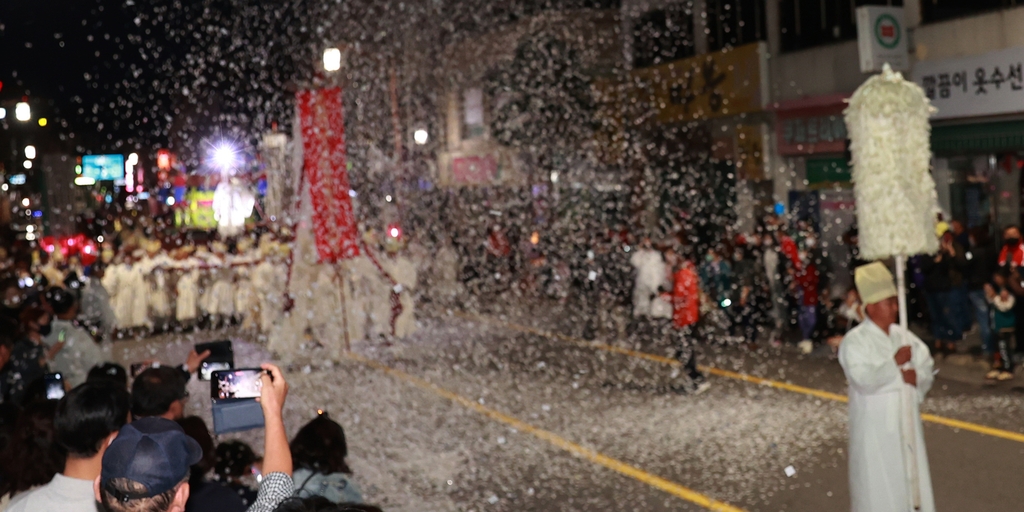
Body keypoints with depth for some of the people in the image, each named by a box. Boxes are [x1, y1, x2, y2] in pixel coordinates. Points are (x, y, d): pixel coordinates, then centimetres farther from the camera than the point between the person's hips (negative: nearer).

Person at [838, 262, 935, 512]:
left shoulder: (903, 336, 7)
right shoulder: (854, 341, -13)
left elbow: (928, 368, 9)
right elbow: (864, 380, -24)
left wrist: (917, 376, -13)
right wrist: (895, 363, -19)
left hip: (906, 420, 6)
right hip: (876, 426, -6)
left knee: (912, 477, 11)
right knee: (879, 484, 0)